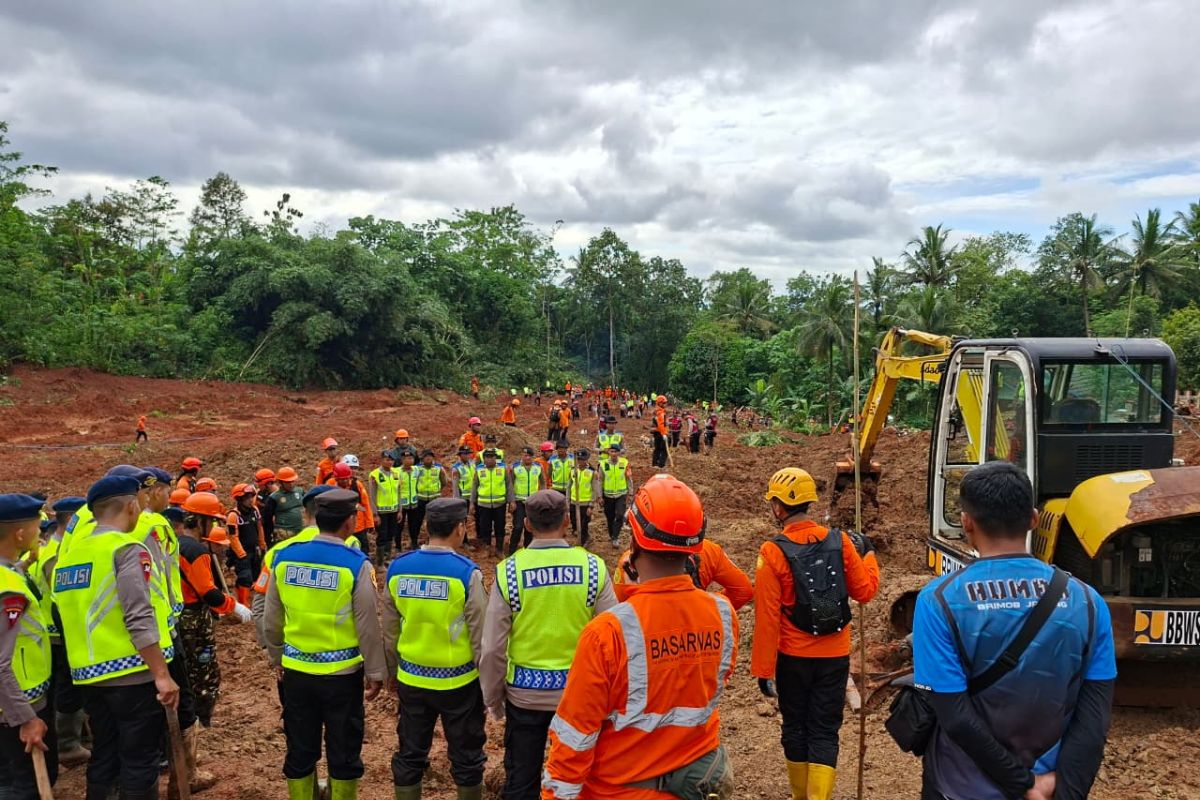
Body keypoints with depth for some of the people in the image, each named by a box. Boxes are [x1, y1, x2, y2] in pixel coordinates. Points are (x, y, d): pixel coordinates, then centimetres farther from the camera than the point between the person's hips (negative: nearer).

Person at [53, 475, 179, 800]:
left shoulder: (71, 551, 10)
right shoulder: (126, 549, -14)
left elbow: (72, 615, 15)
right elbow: (139, 618, -21)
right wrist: (162, 674, -20)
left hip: (90, 675, 7)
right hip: (132, 673, -7)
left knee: (103, 758, 18)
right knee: (139, 762, 4)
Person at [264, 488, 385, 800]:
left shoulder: (285, 557, -4)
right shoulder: (355, 564, -17)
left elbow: (271, 621, 5)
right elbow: (367, 626, -13)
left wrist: (277, 658, 20)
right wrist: (375, 672, -1)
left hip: (296, 670, 4)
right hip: (342, 673, -4)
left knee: (300, 750, 19)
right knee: (343, 751, 13)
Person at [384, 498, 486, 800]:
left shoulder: (397, 568, -6)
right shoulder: (466, 573, -18)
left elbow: (389, 630, 4)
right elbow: (480, 636, -13)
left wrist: (391, 671, 18)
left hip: (411, 679, 4)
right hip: (458, 682, -4)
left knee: (410, 754, 19)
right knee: (466, 756, 15)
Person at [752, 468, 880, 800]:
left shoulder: (773, 552, -16)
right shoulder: (841, 542, -7)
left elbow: (767, 618, -15)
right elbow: (865, 590, 4)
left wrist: (764, 669, -8)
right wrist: (868, 555, 21)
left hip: (793, 656, -2)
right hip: (835, 655, 2)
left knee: (796, 725, 16)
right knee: (825, 730, 9)